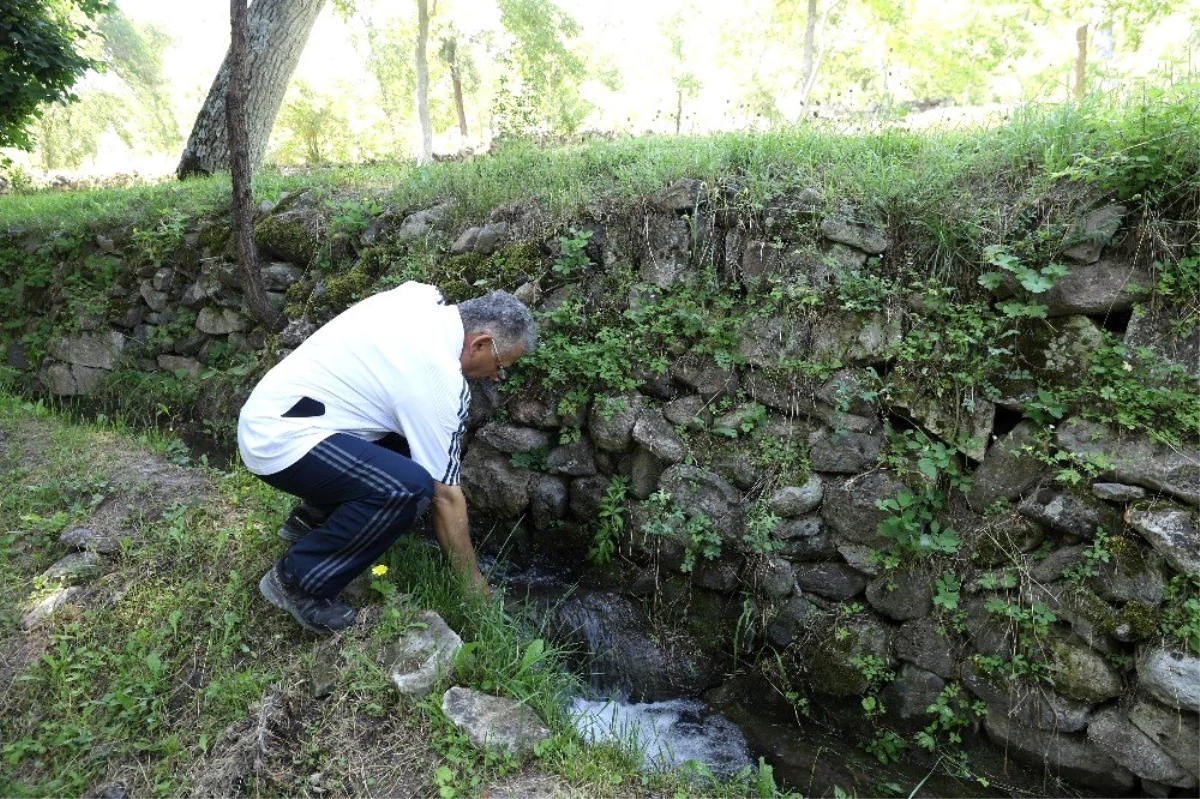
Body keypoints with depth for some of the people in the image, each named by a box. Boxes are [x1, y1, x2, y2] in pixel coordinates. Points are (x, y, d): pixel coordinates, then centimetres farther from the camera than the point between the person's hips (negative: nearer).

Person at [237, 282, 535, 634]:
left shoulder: (421, 295, 2)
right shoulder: (439, 378, -21)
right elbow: (446, 495, -15)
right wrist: (475, 584, -4)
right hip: (279, 442, -10)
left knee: (412, 437, 13)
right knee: (410, 487, -28)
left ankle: (310, 518, 21)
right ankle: (296, 580, -8)